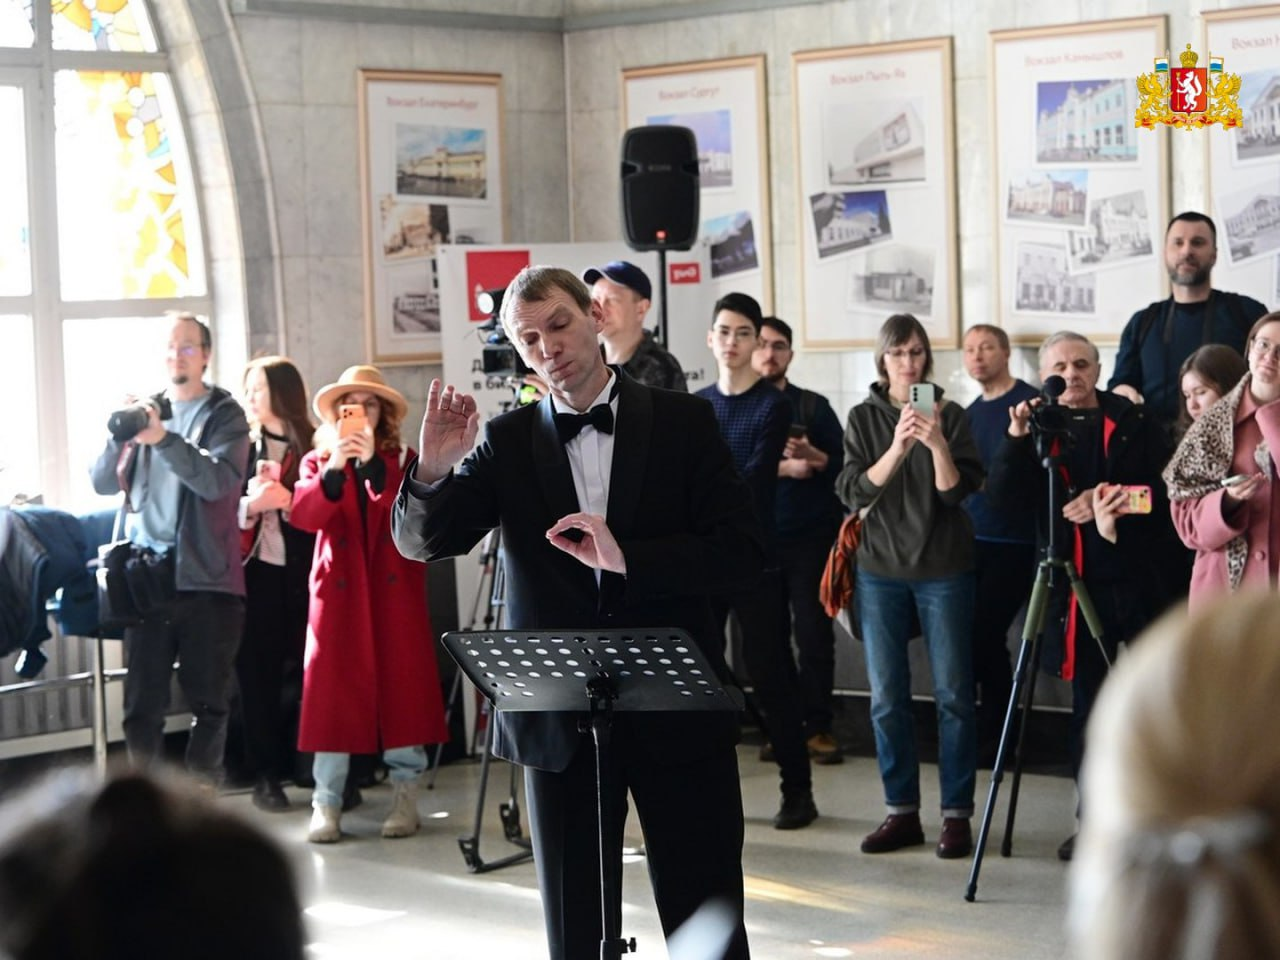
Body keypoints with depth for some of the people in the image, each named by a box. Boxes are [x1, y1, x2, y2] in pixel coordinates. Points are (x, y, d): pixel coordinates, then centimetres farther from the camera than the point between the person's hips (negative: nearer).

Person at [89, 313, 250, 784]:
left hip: (206, 577, -2)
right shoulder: (142, 409, 14)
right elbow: (103, 482, 8)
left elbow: (218, 481, -14)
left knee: (208, 702, 1)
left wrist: (163, 438, -27)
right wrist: (121, 434, -11)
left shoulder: (225, 414, 3)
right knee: (142, 703, 1)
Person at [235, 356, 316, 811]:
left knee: (305, 668, -3)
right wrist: (250, 506, -14)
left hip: (301, 573, -1)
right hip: (256, 572, 1)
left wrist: (287, 500, -16)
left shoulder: (314, 446, 2)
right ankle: (265, 776, 6)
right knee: (259, 671, 1)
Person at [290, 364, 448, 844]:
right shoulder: (318, 462, 12)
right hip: (339, 591, 0)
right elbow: (303, 515, -8)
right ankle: (326, 804, -3)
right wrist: (334, 470, -23)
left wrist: (373, 463, -22)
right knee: (332, 691, -4)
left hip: (395, 592, 0)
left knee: (401, 687, -2)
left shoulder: (402, 461, 9)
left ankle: (405, 798, 4)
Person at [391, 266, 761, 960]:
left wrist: (627, 558, -20)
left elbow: (742, 551, -6)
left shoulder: (684, 422, 1)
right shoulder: (507, 442, 6)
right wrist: (432, 469, -22)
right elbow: (420, 541, -2)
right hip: (559, 719, 2)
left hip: (677, 712, -2)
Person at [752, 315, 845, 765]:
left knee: (815, 634, -1)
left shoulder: (814, 406, 7)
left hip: (812, 537, 0)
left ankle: (819, 728, 4)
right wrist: (784, 466, -12)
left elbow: (843, 466, 0)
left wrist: (812, 455, -18)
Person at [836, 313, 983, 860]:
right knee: (886, 697, 4)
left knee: (953, 694, -2)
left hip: (943, 568, -2)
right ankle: (902, 811, 13)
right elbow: (854, 492, -6)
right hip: (881, 568, 2)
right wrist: (896, 448, -20)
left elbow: (957, 490, -8)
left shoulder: (949, 415, 0)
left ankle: (957, 815, 3)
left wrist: (937, 444, -25)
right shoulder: (864, 419, 5)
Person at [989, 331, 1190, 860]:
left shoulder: (1136, 423, 2)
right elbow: (1002, 495, -7)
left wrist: (1109, 499, -17)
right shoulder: (1040, 429, 5)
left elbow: (1167, 488, -5)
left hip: (1143, 580, -1)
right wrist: (1017, 438, -22)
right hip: (1077, 586, 1)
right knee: (1088, 703, 7)